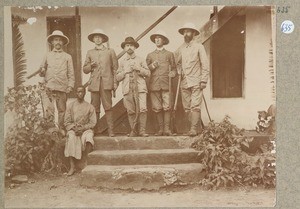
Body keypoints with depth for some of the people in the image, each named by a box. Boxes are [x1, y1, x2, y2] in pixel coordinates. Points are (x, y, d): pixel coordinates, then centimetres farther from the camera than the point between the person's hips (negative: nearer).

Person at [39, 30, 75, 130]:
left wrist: (70, 86, -1)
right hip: (49, 88, 0)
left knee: (62, 111, 1)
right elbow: (42, 73, 18)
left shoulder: (67, 57, 15)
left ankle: (61, 130, 9)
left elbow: (71, 74, 11)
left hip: (62, 88, 0)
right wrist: (42, 71, -5)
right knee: (48, 110, -11)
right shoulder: (48, 56, 17)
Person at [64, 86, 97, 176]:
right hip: (73, 129, 0)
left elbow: (93, 122, 2)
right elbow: (66, 122, 5)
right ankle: (72, 166, -32)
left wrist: (83, 128, -14)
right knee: (71, 138, -34)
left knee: (89, 137, -35)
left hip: (86, 129, 0)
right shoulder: (70, 106, 10)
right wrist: (74, 128, -14)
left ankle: (85, 161, -24)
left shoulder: (90, 107, 8)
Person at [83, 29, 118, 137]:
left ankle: (110, 130, -7)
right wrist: (91, 66, -4)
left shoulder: (110, 51, 13)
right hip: (94, 83, 2)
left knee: (108, 107, -8)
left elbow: (115, 68, 9)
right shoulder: (90, 53, 19)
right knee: (94, 108, -2)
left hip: (106, 83, -2)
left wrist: (115, 82, 0)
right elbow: (85, 69, 18)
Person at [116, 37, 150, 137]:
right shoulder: (122, 62, 17)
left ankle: (142, 130, -5)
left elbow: (148, 73, 10)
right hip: (127, 89, 1)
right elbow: (118, 77, 13)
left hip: (140, 88, -1)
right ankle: (133, 130, 8)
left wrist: (139, 69, -5)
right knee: (131, 111, -2)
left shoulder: (140, 60, 15)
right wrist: (125, 72, -3)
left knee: (142, 109, -13)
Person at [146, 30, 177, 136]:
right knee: (157, 108, 1)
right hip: (154, 85, 2)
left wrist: (172, 73, -7)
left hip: (166, 84, -1)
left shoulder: (169, 54, 15)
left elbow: (174, 69, 15)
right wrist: (152, 66, -4)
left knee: (166, 107, -8)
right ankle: (161, 129, 9)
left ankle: (167, 129, -2)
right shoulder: (150, 55, 18)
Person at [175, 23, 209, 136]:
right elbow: (176, 62, 26)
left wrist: (203, 80, -7)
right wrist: (178, 72, 8)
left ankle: (193, 128, -9)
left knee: (195, 106, -10)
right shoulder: (180, 49, 13)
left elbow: (205, 64, 0)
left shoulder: (198, 46, 2)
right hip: (184, 82, 4)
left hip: (196, 82, -4)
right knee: (187, 107, 3)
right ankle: (193, 126, 13)